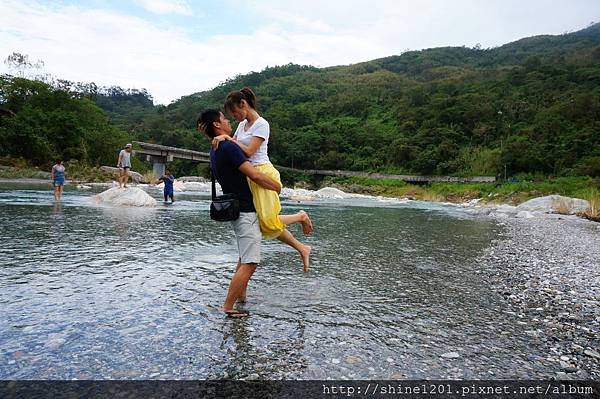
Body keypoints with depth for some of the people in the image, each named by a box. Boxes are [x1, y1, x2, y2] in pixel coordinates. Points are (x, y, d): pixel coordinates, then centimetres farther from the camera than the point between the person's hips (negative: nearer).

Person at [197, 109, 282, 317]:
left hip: (236, 209, 10)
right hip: (246, 212, -10)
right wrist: (278, 187, -8)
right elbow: (255, 176, -23)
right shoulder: (229, 147, -20)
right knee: (249, 263, -8)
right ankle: (228, 306, -3)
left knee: (244, 258, 22)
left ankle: (240, 294, 32)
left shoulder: (215, 151, 11)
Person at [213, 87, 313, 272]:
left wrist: (227, 138, -12)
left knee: (268, 221, -13)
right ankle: (302, 249, 13)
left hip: (262, 173, -8)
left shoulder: (261, 124, -9)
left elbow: (249, 151, -18)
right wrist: (221, 138, -7)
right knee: (265, 222, 4)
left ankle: (301, 216, 14)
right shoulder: (243, 124, 16)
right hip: (249, 175, 8)